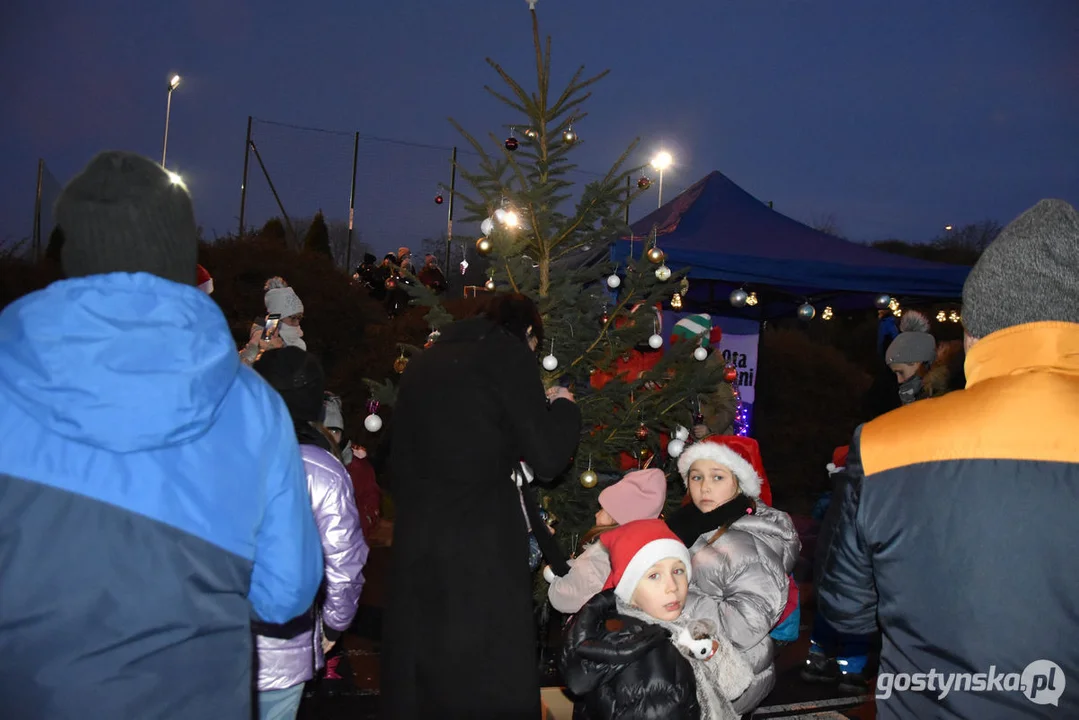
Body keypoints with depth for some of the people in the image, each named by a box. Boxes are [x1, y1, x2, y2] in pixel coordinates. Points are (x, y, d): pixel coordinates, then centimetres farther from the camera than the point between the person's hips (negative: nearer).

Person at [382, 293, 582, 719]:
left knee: (418, 666, 16)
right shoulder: (508, 353, -3)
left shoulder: (424, 362, 15)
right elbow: (547, 457, -5)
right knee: (490, 678, 4)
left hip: (415, 537, 7)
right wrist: (564, 408, 10)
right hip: (482, 540, -6)